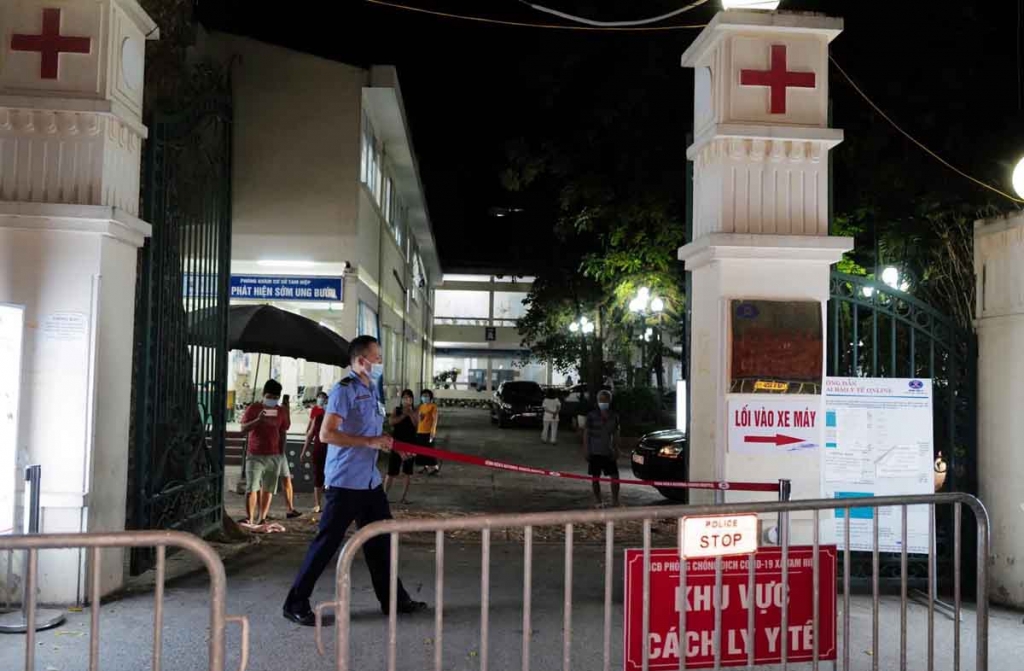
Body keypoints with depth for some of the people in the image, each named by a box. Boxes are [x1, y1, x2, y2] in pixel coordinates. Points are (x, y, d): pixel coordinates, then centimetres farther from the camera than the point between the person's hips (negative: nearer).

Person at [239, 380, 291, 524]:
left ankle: (262, 518, 13)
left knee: (268, 489, 5)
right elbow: (243, 429, -8)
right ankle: (250, 518, -9)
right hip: (255, 455, -3)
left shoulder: (282, 411, 6)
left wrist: (281, 452, 10)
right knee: (252, 488, -9)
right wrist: (258, 420, -24)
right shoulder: (253, 408, -2)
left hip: (274, 456, 3)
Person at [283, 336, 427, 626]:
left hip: (370, 481, 9)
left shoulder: (373, 390, 13)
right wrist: (370, 442, -22)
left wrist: (384, 441, 7)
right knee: (326, 543, -2)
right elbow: (326, 434, -21)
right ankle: (296, 604, 10)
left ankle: (392, 599, 26)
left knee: (380, 540, 14)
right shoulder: (345, 390, -14)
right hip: (344, 482, -9)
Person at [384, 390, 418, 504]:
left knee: (407, 472, 6)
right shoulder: (397, 410, 5)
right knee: (392, 472, -3)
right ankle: (384, 494, 6)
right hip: (397, 443, -1)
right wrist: (404, 415, -15)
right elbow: (391, 421, -11)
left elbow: (416, 424, -9)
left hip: (410, 444, 1)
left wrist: (410, 413, -16)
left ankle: (404, 496, 13)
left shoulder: (415, 411, 5)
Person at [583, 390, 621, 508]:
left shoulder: (614, 416, 4)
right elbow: (586, 433, -3)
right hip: (595, 452, -3)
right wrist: (586, 450, -8)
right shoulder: (592, 415, -5)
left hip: (609, 452, 3)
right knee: (595, 477, 4)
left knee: (615, 476, -2)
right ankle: (599, 502, 15)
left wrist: (616, 450, 5)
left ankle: (615, 501, 9)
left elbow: (615, 435, 10)